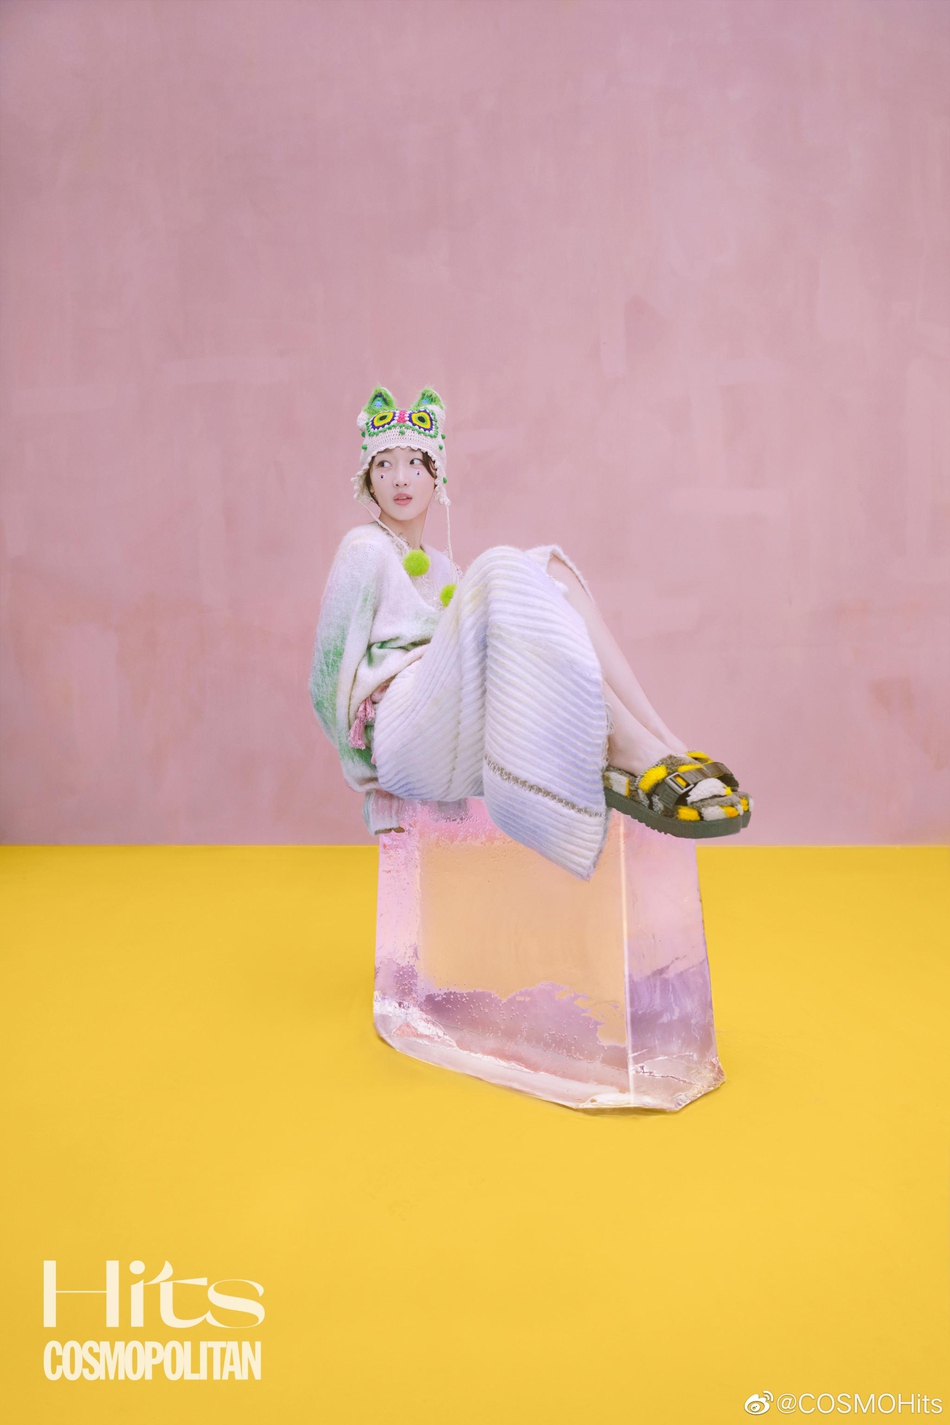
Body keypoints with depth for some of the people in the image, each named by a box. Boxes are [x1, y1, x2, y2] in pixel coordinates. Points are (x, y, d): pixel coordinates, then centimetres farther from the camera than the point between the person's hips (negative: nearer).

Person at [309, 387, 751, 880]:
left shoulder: (443, 567, 29)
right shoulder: (365, 549, 7)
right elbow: (331, 672, 4)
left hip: (464, 757, 7)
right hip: (405, 741, -6)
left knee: (548, 567, -9)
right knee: (500, 570, -25)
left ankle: (667, 744, -26)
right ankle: (640, 756, -36)